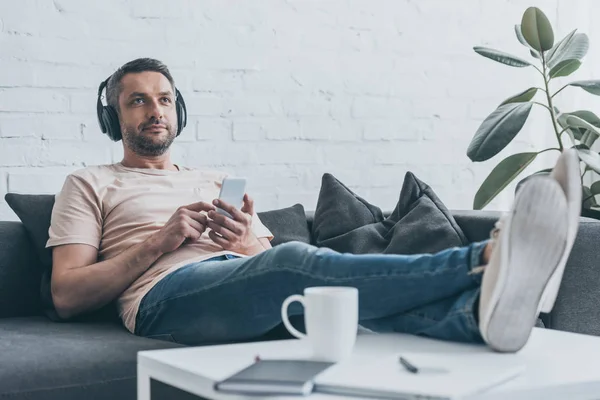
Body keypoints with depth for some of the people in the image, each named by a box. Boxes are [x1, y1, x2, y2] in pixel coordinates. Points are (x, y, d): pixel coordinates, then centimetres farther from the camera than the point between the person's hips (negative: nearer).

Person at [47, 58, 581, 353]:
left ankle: (480, 308, -60)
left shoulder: (219, 183, 33)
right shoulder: (91, 185, 20)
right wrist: (160, 241, -3)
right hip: (168, 294, -5)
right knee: (293, 261, -35)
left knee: (339, 282, -30)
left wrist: (250, 245, -1)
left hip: (248, 282, 5)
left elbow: (270, 258, 23)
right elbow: (67, 296, 6)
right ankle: (484, 259, -54)